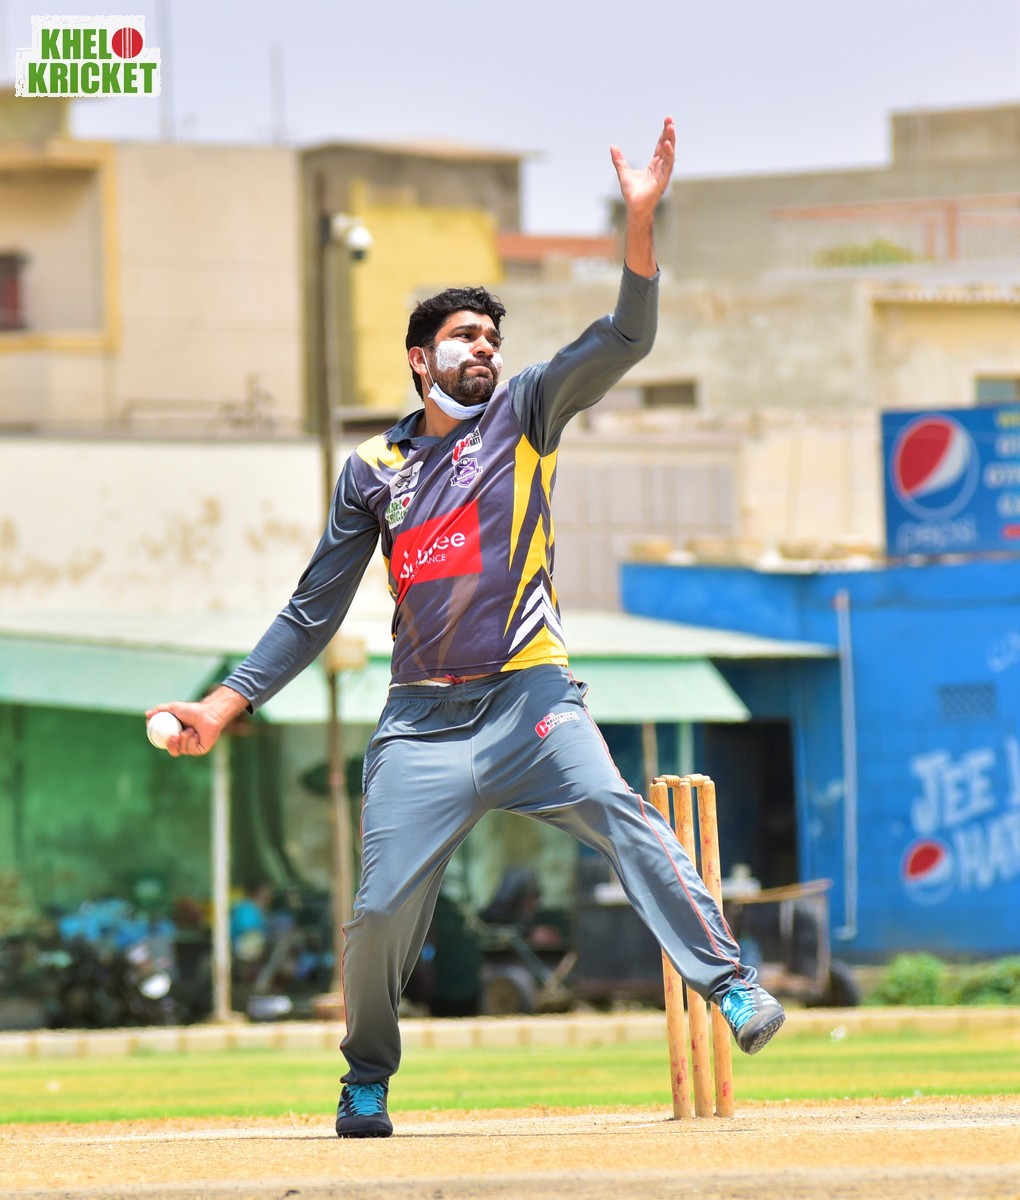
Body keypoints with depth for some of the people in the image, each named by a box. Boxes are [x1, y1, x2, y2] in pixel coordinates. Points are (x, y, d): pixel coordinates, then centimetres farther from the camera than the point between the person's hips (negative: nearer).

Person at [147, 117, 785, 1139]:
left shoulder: (523, 415, 7)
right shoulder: (373, 471, 10)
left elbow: (624, 339, -8)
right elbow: (314, 612, 13)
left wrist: (639, 222, -22)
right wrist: (224, 706, 6)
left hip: (530, 698, -1)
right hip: (423, 717, 1)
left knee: (618, 814, -27)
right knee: (382, 907, -4)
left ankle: (728, 985, -28)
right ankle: (367, 1079, 19)